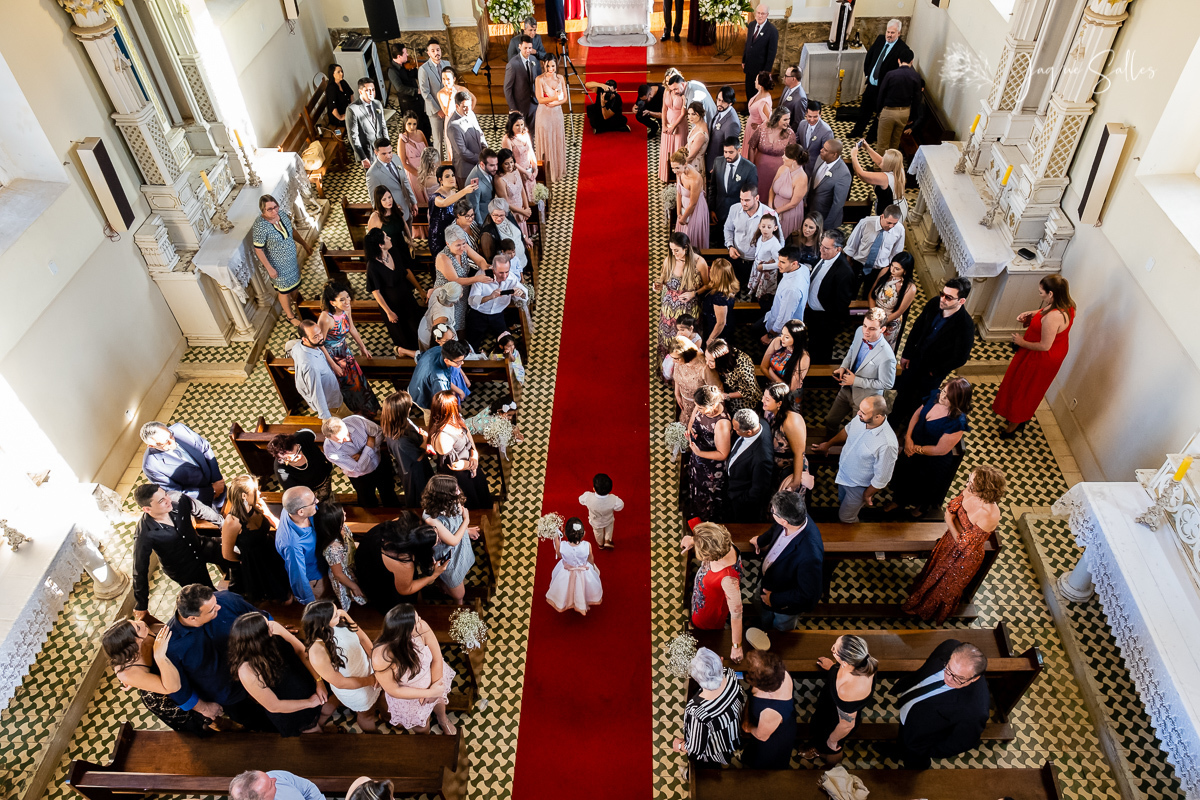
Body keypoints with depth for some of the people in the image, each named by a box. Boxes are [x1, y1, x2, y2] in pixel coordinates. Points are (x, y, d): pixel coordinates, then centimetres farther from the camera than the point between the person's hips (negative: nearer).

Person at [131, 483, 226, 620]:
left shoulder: (178, 500, -25)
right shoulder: (144, 535, -33)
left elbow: (202, 511, -5)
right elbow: (140, 571, -21)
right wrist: (141, 606, -11)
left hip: (200, 546, 4)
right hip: (184, 570, -4)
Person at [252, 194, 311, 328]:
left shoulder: (282, 214, -11)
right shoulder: (260, 226, -31)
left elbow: (292, 231, 7)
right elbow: (258, 250, -22)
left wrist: (305, 245, 11)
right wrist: (269, 268, -20)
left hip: (291, 259, 6)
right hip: (278, 265, -6)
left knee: (295, 283, 28)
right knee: (284, 290, 14)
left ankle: (297, 303, 57)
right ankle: (290, 316, 36)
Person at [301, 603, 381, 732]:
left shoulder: (341, 616, -29)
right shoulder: (317, 653, -41)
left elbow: (362, 637, -12)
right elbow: (341, 683, -26)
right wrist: (371, 680, -17)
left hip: (368, 667, 4)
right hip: (354, 689, -4)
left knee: (376, 700, 34)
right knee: (366, 714, 28)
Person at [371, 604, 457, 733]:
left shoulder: (422, 628, -36)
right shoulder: (381, 658, -42)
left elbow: (437, 658, -19)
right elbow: (394, 690, -26)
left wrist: (435, 685, -24)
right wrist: (430, 693, -25)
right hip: (409, 695, -2)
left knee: (439, 699, 34)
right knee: (422, 728, 26)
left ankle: (443, 719, 70)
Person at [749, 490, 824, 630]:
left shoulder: (809, 555, -48)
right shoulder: (797, 517, -25)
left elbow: (809, 596, -33)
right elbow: (776, 529, 3)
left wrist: (775, 599, -22)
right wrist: (761, 540, 21)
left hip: (785, 605, -6)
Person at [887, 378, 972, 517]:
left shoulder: (957, 422, -37)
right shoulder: (935, 397, -20)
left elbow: (941, 449, -27)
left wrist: (917, 449, -17)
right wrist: (908, 437, -13)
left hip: (933, 461, -5)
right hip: (912, 447, 5)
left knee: (926, 484, 26)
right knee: (903, 475, 30)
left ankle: (922, 506, 61)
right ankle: (898, 500, 61)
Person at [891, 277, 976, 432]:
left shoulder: (966, 326, -33)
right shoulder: (934, 303, -19)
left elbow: (960, 358, -21)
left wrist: (936, 371, -10)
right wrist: (907, 353, 3)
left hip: (934, 370, -4)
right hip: (916, 358, 4)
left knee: (918, 399, 19)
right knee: (902, 390, 24)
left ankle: (909, 424, 48)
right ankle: (895, 418, 51)